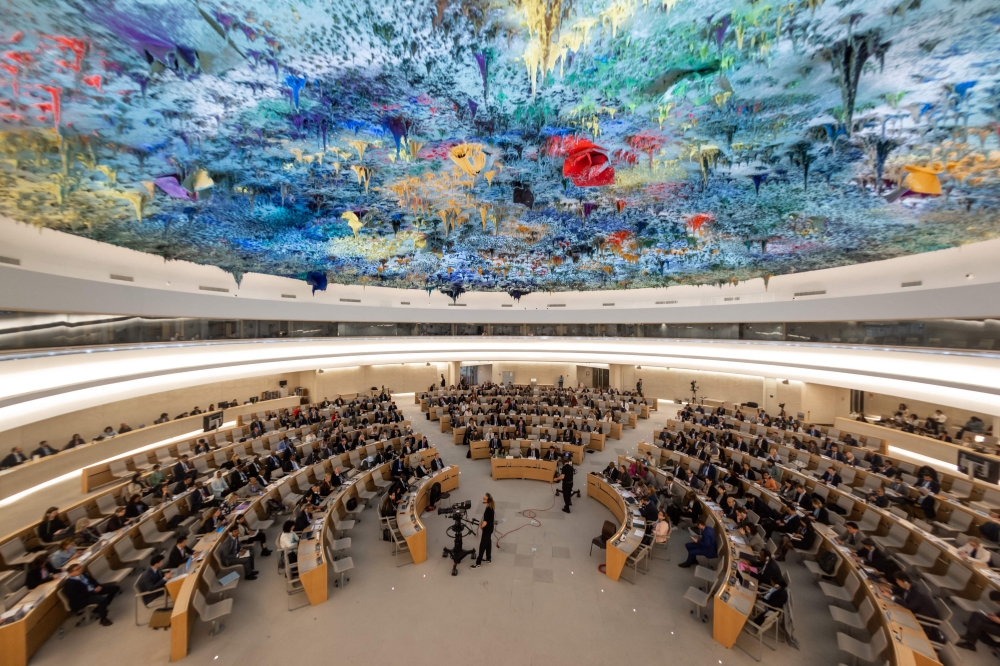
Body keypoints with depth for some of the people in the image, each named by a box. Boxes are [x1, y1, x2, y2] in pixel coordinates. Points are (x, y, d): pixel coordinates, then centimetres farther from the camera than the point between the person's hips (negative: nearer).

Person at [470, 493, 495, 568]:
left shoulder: (488, 509, -34)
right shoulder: (491, 506, -6)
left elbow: (485, 523, -29)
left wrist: (481, 527, -9)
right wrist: (482, 522, 5)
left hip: (486, 530, -8)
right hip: (490, 529, 8)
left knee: (482, 546, 7)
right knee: (488, 543, 23)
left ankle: (478, 563, 22)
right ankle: (488, 558, 40)